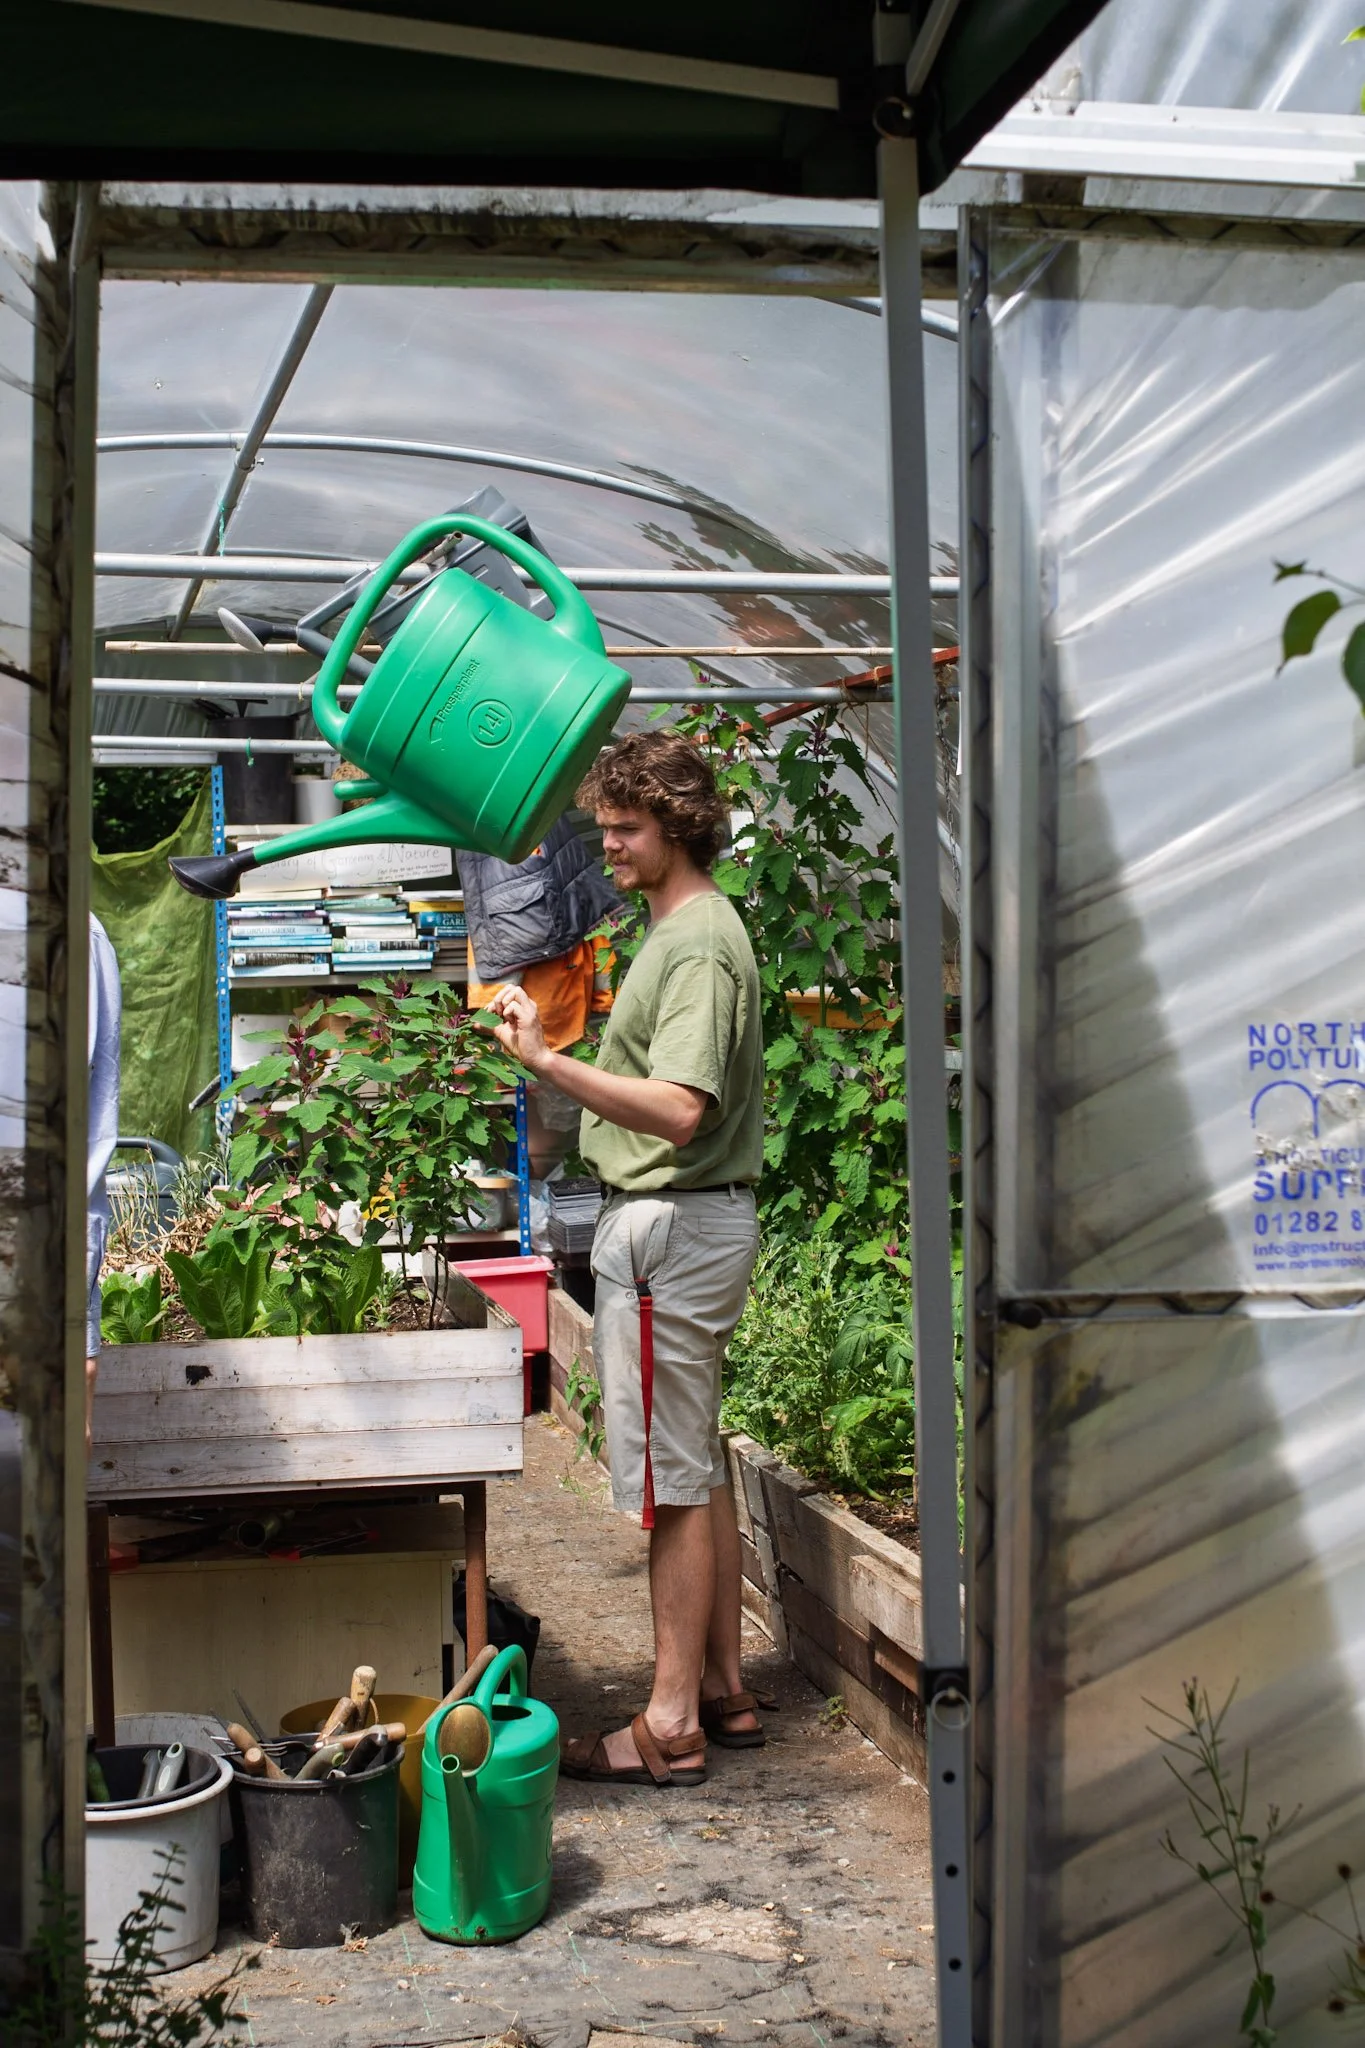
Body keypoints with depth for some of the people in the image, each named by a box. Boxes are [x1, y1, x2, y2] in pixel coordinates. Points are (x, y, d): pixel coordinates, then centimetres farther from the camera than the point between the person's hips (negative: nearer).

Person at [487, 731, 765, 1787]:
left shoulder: (698, 944, -17)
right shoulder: (685, 926, 16)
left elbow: (678, 1109, -29)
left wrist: (549, 1061, -33)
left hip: (671, 1227, -11)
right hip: (689, 1221, 11)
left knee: (672, 1482, -5)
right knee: (701, 1468, 15)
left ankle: (670, 1727, 3)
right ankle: (723, 1689, 25)